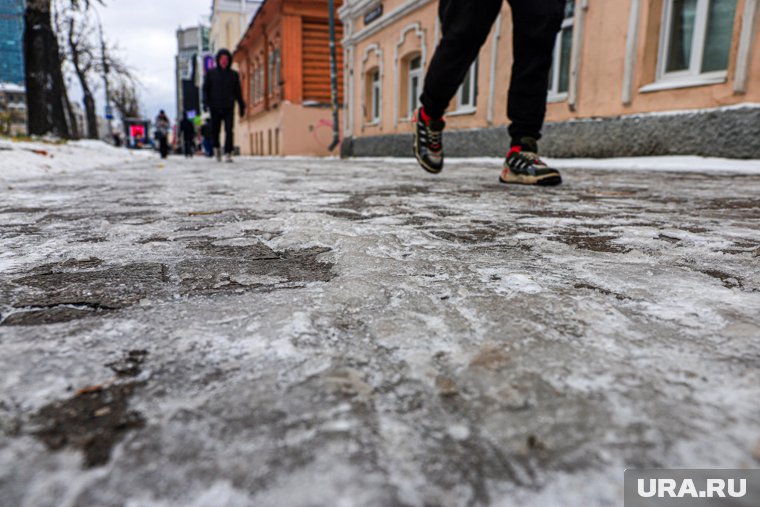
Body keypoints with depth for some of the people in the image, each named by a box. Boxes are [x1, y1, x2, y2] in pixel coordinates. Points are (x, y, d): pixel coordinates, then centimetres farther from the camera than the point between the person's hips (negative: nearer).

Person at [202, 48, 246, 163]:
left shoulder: (234, 74, 9)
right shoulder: (211, 73, 7)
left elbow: (238, 92, 12)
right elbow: (205, 88, 5)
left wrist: (241, 106, 9)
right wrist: (205, 102, -9)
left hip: (229, 108, 0)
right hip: (215, 108, 0)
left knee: (229, 131, -12)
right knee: (215, 130, 6)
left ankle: (228, 153, -13)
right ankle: (217, 147, 33)